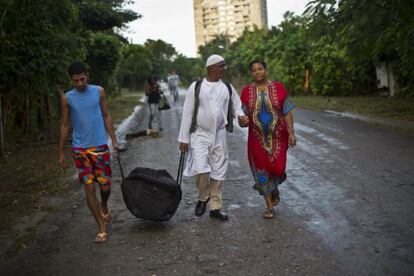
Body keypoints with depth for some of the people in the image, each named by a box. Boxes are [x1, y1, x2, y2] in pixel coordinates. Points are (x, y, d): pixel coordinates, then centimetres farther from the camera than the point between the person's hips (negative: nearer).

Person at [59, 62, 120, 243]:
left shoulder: (99, 91, 0)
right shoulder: (67, 98, -2)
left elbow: (106, 116, 6)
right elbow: (64, 125, 4)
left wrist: (114, 140, 1)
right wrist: (61, 153, 3)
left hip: (100, 146, 0)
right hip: (80, 149, 0)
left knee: (105, 186, 3)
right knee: (89, 188, -1)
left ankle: (104, 207, 39)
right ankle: (102, 228, 9)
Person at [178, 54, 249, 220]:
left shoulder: (228, 88, 4)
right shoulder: (196, 87, -4)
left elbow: (236, 105, 18)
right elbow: (187, 113, -3)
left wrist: (241, 115, -7)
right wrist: (183, 138, -4)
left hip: (219, 135, 4)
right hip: (200, 134, -3)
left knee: (219, 171, 7)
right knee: (201, 169, -17)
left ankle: (215, 207, 21)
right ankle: (203, 198, 12)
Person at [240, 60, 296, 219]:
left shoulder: (278, 88, -3)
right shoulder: (247, 91, 0)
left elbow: (287, 112, -3)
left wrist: (291, 133, -9)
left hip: (277, 137, -1)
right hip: (257, 138, 1)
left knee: (276, 168, -3)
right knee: (262, 170, 4)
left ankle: (274, 190, 34)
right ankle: (269, 207, 18)